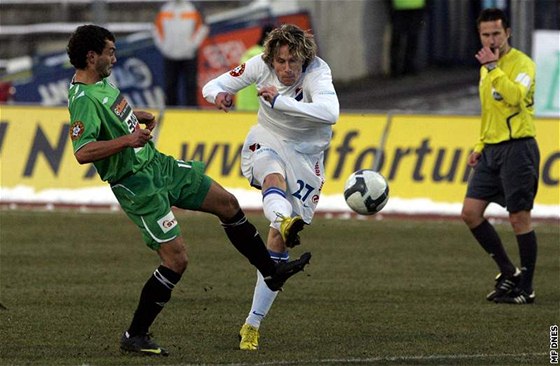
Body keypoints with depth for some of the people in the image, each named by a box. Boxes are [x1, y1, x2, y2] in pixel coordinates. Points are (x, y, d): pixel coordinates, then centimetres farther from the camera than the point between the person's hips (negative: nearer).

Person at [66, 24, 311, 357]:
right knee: (176, 260, -11)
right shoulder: (83, 99, -24)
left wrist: (138, 116, 14)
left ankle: (272, 272, 33)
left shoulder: (102, 81, 6)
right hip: (136, 185, -10)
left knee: (227, 204, 15)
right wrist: (128, 140, -40)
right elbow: (82, 152, -36)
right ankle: (135, 336, 1)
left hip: (158, 164, 10)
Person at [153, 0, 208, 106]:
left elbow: (202, 28, 2)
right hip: (170, 56, 2)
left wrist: (192, 45, -5)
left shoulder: (192, 10, 0)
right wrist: (163, 46, 3)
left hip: (188, 55, -2)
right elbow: (157, 29, 14)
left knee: (190, 84, -6)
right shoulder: (164, 10, 7)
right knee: (170, 84, 5)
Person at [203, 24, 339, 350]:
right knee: (275, 177, -39)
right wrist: (218, 95, -33)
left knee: (278, 243, -4)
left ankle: (252, 325, 3)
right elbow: (212, 86, -9)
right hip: (267, 143, 1)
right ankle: (285, 221, -73)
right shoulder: (261, 66, -15)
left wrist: (280, 100, -47)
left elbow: (330, 113, -44)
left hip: (306, 157, -1)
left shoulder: (317, 72, -25)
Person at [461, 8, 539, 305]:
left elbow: (515, 97, -29)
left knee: (519, 217, -5)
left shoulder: (522, 63, -9)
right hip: (491, 149, 8)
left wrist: (493, 68, -24)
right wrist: (480, 146, 19)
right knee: (470, 212, 2)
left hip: (517, 148, -8)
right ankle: (508, 272, 13)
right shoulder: (486, 66, 16)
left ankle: (526, 288, 3)